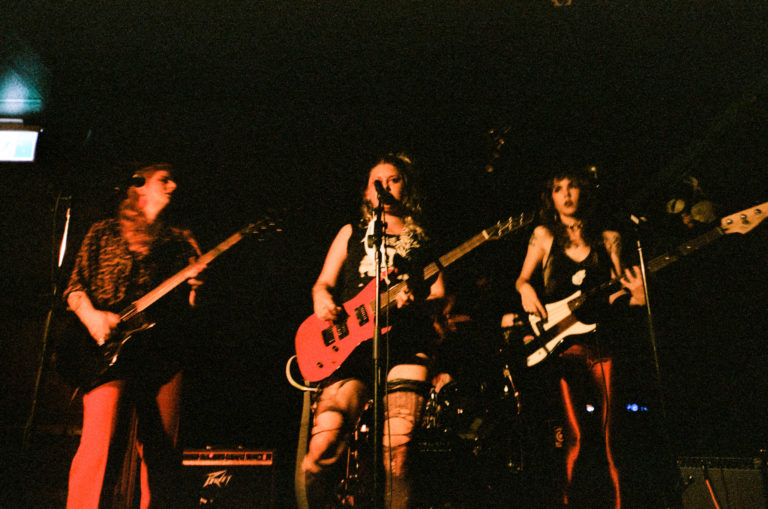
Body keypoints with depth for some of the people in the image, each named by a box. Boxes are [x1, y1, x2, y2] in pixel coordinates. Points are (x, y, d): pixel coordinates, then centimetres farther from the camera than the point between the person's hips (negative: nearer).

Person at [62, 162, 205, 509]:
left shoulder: (182, 242, 19)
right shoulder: (105, 232, 13)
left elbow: (189, 308, 16)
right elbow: (74, 286, 8)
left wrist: (194, 286, -6)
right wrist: (91, 315, -11)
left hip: (164, 353, 3)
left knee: (162, 455, 2)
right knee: (98, 445, -16)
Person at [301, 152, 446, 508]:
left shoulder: (422, 240, 21)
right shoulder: (352, 233, 22)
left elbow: (440, 294, 13)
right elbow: (323, 282, 18)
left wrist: (414, 300, -9)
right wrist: (322, 298, -6)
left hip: (405, 346, 0)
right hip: (351, 343, 0)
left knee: (396, 455, -10)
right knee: (322, 448, -13)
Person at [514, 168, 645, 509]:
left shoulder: (608, 238, 13)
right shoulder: (544, 235, 11)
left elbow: (616, 293, 7)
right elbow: (522, 279, 14)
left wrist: (635, 296, -14)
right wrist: (527, 290, -8)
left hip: (602, 341, 2)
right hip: (562, 342, -1)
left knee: (610, 431, -1)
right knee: (574, 434, -7)